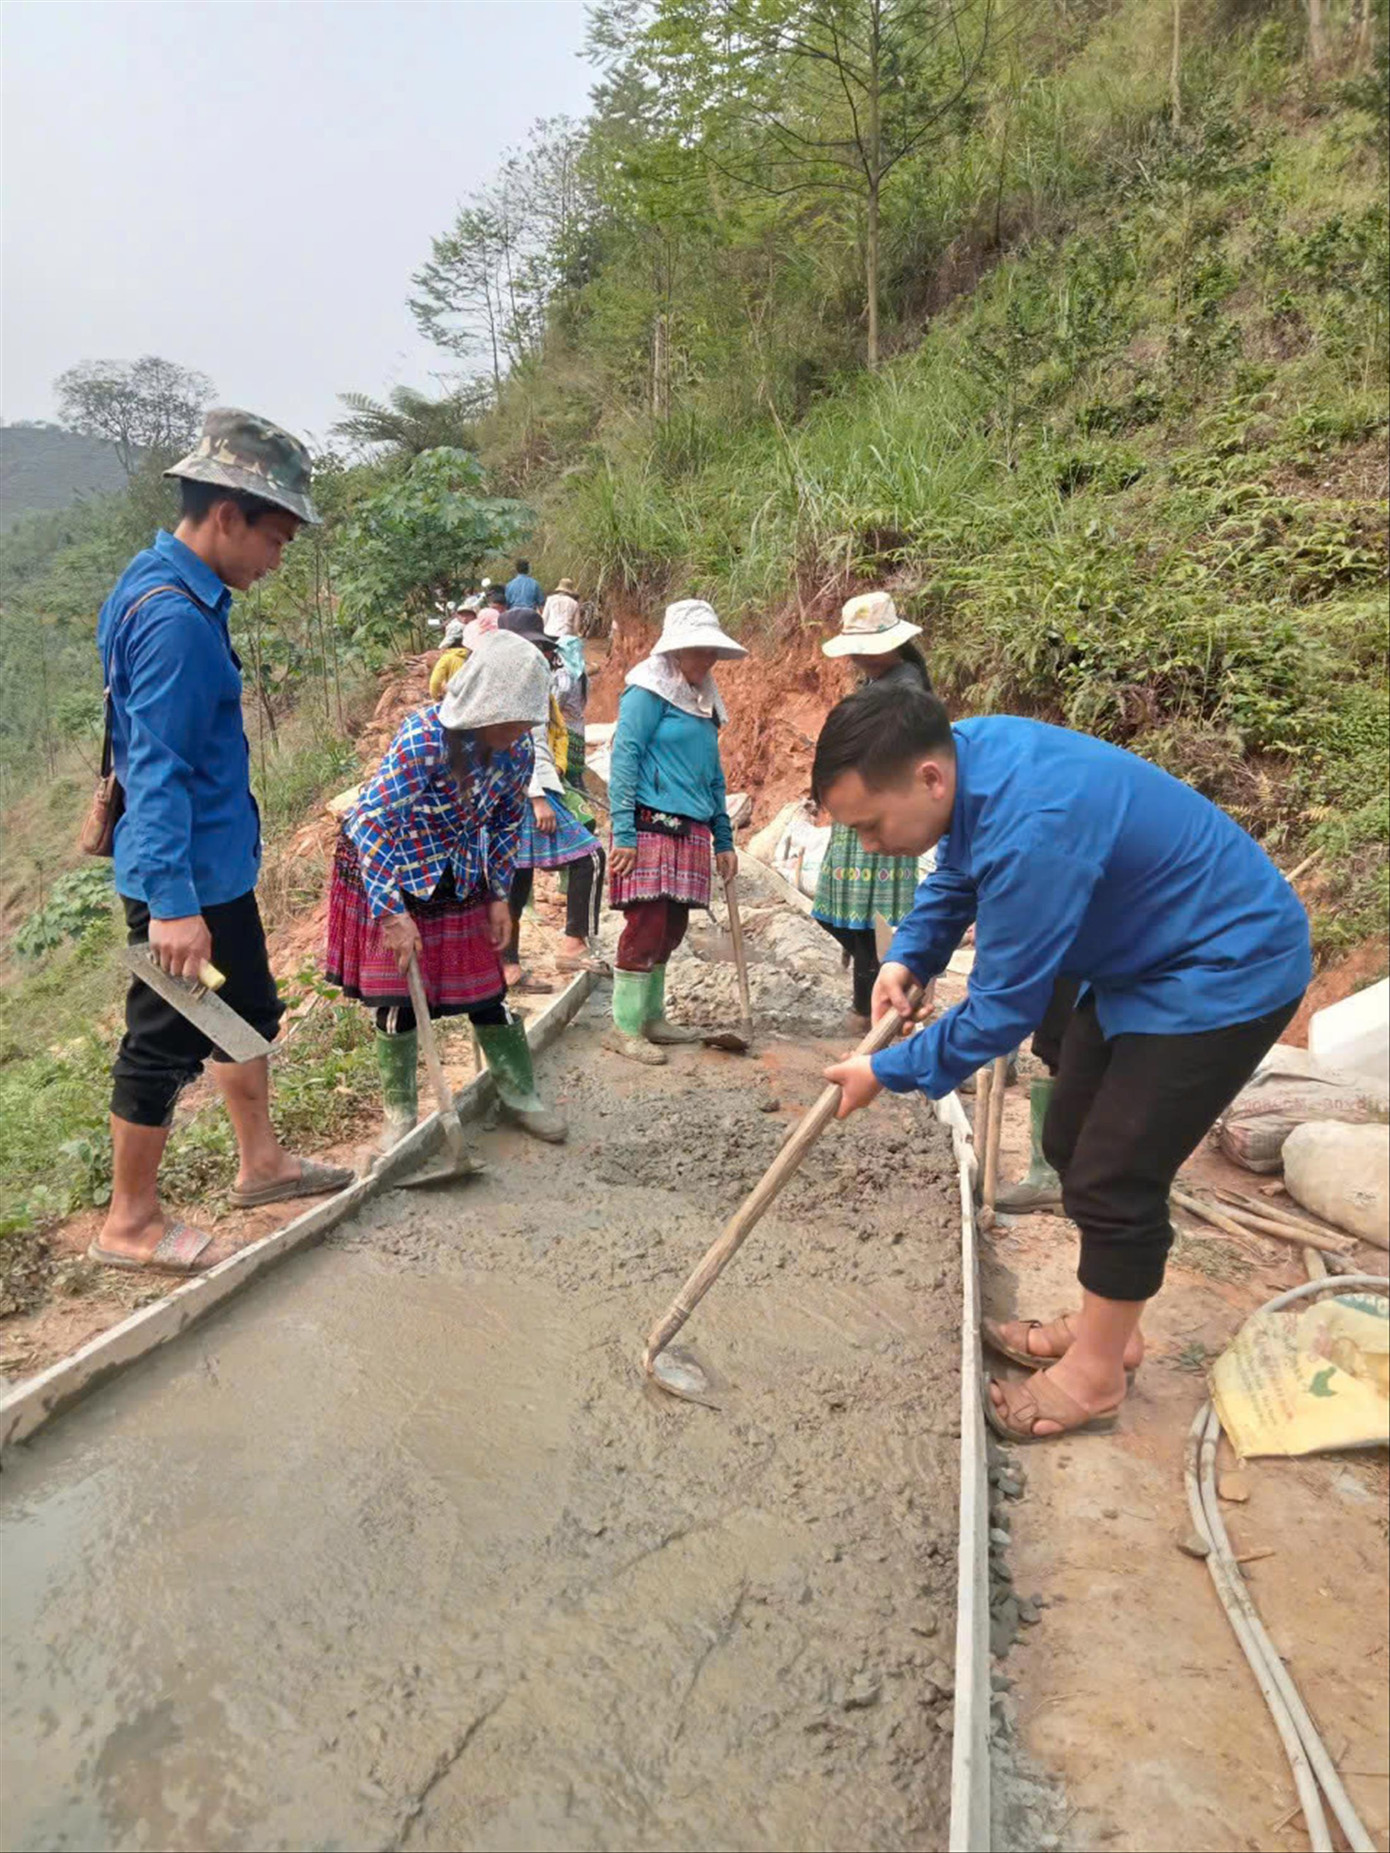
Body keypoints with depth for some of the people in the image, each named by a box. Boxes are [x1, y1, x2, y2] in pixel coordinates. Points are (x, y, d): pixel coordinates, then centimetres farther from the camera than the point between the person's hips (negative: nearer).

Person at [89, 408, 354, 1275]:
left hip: (218, 865, 10)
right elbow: (157, 770, -27)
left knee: (249, 1012, 21)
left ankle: (261, 1162, 39)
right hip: (184, 877, -10)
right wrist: (173, 903, -30)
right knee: (165, 1044, 3)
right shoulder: (174, 618, -23)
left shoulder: (183, 594, 9)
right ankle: (131, 1224, 20)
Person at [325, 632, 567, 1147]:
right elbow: (371, 822, -31)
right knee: (398, 999, 0)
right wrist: (392, 912, -32)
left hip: (458, 886, 5)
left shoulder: (517, 749, -12)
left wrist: (498, 896, 3)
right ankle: (400, 1112, 19)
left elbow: (507, 822, 5)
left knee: (486, 990, 7)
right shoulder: (424, 738, -30)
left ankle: (519, 1094, 24)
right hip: (389, 877, -4)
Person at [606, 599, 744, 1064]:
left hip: (690, 833, 8)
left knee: (671, 929, 10)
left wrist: (723, 840, 21)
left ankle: (651, 1017, 21)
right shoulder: (649, 691, -5)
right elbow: (623, 758, -11)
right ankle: (625, 1028, 1)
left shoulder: (704, 699, 19)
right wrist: (623, 833, -17)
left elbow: (712, 774, 23)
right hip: (650, 828, -8)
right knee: (647, 926, -7)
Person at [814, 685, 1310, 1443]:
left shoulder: (1031, 829, -38)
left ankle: (1095, 1376, 17)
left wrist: (886, 1072, -14)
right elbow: (955, 876, 11)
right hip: (1142, 955, 10)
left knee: (1113, 1179, -4)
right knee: (1071, 1146, 15)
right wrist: (908, 958, -6)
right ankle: (1107, 1326, 33)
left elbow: (1002, 1011, -27)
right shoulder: (963, 755, -10)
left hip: (1224, 970, -9)